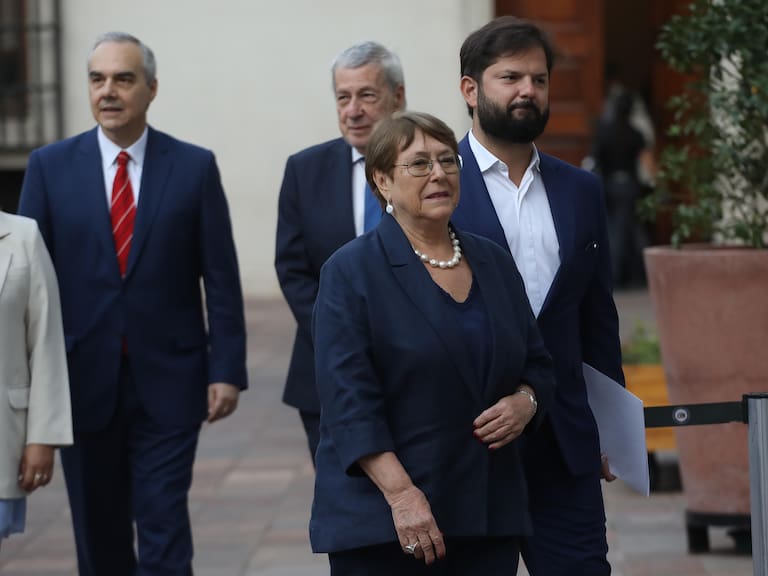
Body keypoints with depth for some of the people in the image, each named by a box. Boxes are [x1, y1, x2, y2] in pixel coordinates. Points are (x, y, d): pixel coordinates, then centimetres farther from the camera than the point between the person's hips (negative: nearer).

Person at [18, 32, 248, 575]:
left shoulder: (194, 167, 1)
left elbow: (221, 280, 1)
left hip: (168, 382, -2)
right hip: (84, 382, 2)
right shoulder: (50, 167, 2)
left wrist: (226, 369, -5)